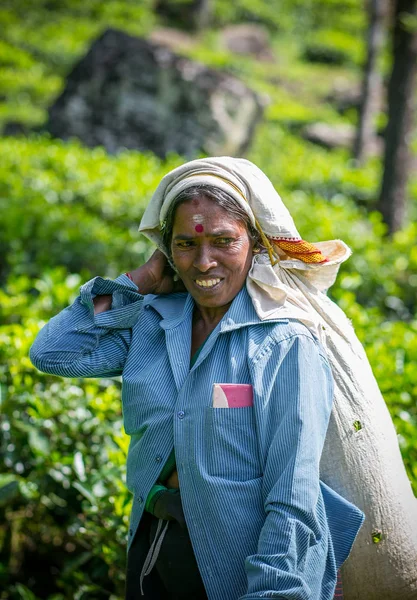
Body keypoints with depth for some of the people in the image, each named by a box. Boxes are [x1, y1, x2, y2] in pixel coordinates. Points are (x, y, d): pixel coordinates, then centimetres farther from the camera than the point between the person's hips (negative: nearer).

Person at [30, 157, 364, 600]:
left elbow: (293, 499, -19)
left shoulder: (285, 345, -15)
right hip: (151, 549, 5)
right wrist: (139, 282, -1)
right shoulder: (153, 320, 2)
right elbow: (52, 352, -3)